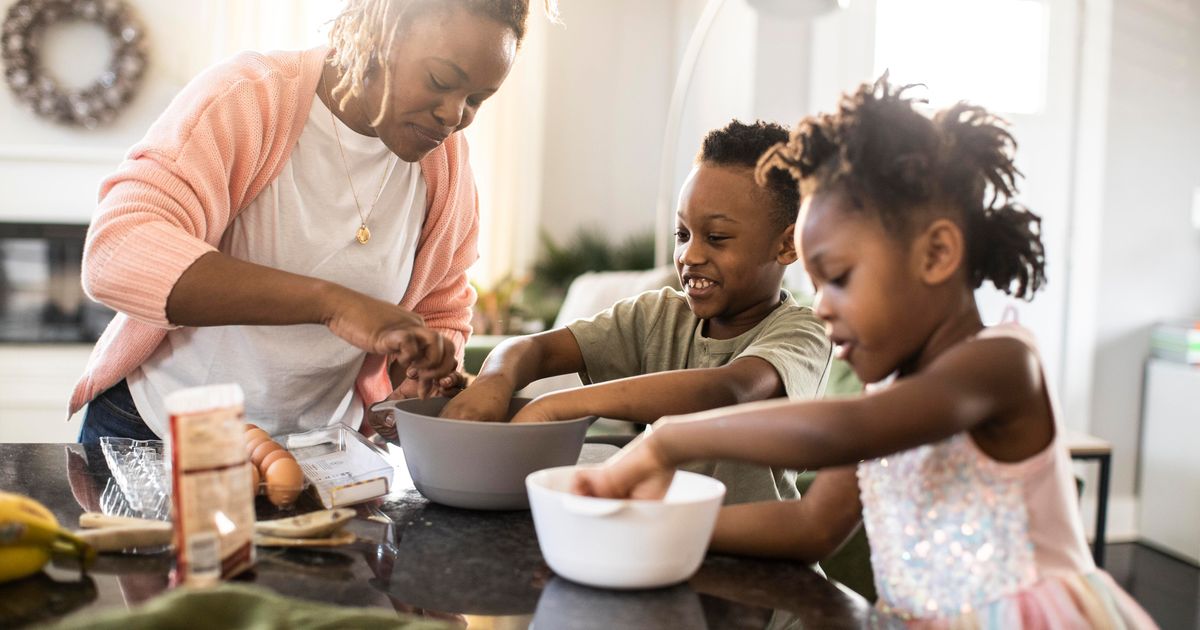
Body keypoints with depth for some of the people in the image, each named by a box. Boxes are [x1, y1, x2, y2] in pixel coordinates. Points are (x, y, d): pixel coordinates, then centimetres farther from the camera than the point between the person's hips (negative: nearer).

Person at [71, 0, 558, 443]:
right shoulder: (242, 100, -18)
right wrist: (331, 302, -38)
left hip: (316, 452, 5)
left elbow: (440, 317, 11)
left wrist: (426, 373, -13)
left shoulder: (447, 162, -2)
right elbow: (116, 256, -31)